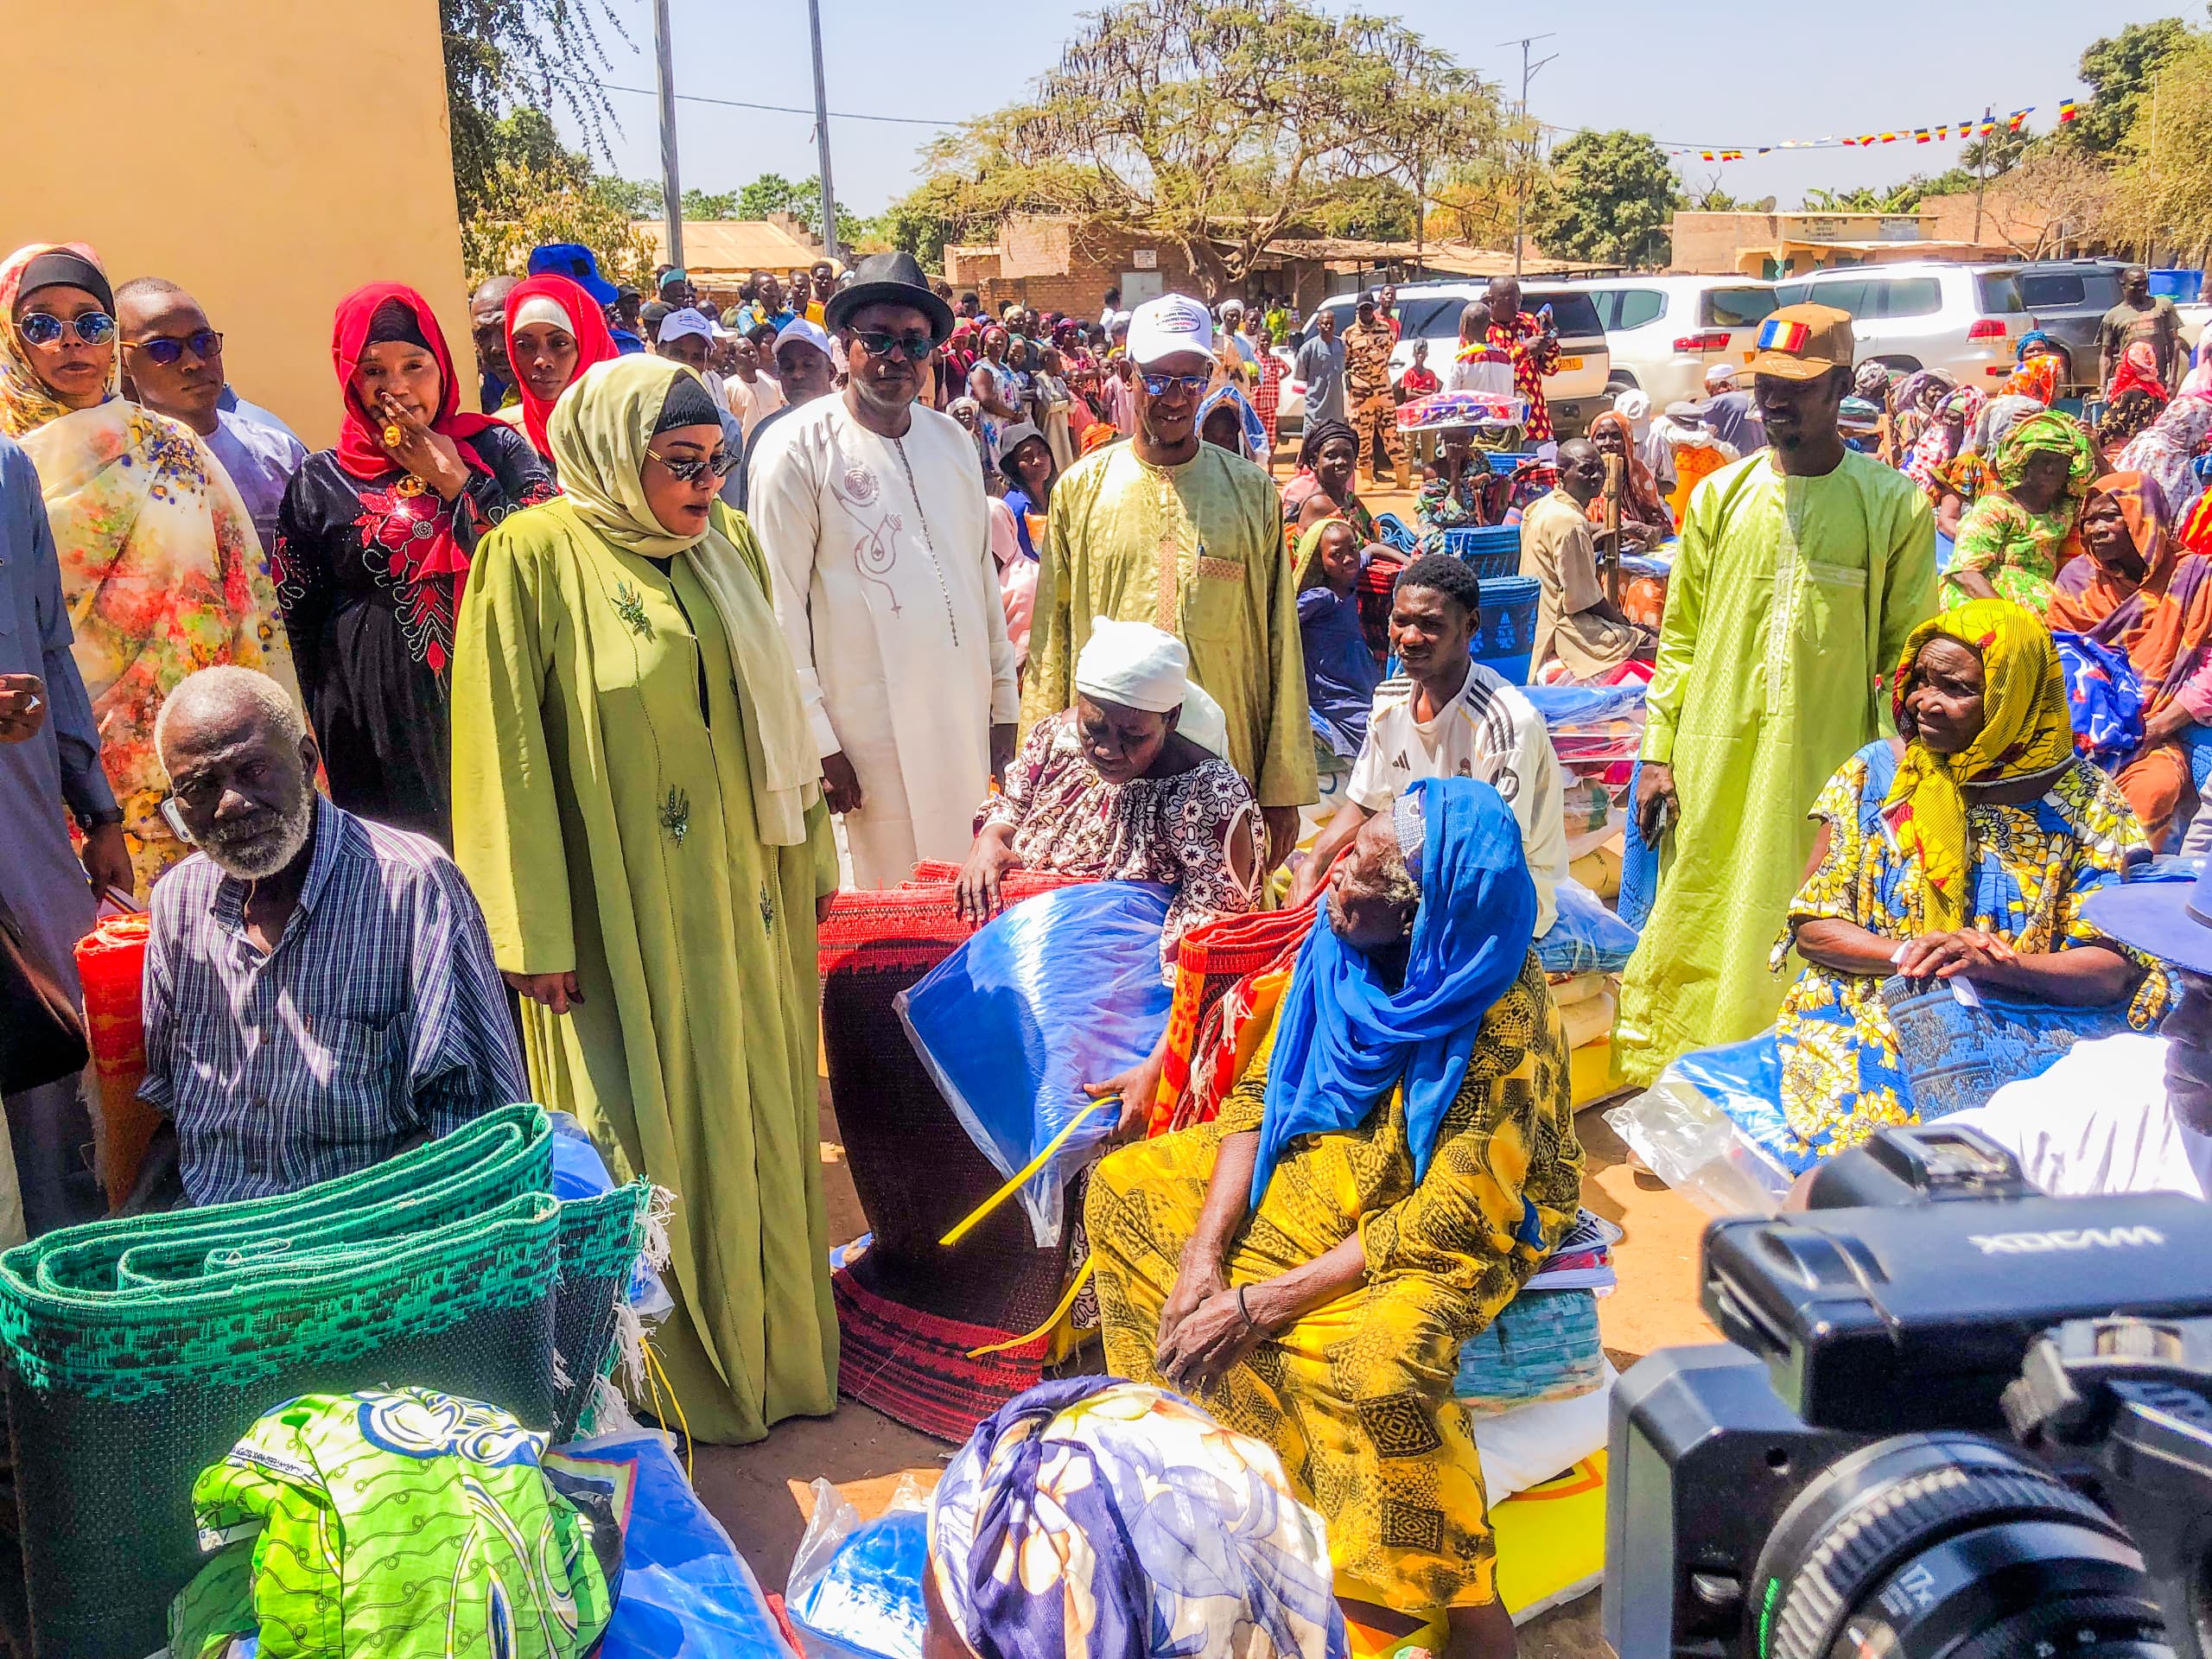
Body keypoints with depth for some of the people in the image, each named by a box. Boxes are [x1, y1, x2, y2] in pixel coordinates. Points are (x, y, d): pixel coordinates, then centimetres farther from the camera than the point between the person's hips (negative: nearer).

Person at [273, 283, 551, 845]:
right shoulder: (320, 483, 6)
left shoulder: (497, 450, 6)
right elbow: (299, 628, 7)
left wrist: (452, 478, -8)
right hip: (382, 731, 0)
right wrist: (334, 731, 1)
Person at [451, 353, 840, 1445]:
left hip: (742, 898, 6)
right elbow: (508, 750, -13)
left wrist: (810, 855, 15)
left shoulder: (730, 545, 7)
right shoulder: (537, 557, -11)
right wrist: (534, 934, -15)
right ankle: (668, 1381, 23)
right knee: (645, 1136, 6)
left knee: (754, 1118, 15)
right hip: (622, 913, -6)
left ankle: (769, 1343, 32)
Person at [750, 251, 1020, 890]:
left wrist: (1004, 704, 13)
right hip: (870, 738, -5)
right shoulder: (798, 448, -6)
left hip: (965, 724, 5)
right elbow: (781, 610, -8)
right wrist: (816, 742, -11)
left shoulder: (950, 440, 11)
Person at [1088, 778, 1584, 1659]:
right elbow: (1261, 1089, -5)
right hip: (1327, 1160, 8)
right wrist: (1205, 1247, -18)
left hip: (1471, 1216, -7)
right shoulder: (1338, 945, -13)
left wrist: (1263, 1301, -28)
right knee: (1124, 1189, 2)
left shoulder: (1505, 1023, -31)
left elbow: (1449, 1217, -29)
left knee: (1371, 1365, -36)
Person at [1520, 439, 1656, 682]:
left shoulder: (1543, 507, 11)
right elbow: (1584, 599, -18)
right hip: (1564, 631, -11)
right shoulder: (1571, 522, -20)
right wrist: (1625, 624, -3)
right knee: (1653, 648, -12)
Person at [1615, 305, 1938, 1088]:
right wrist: (1658, 754, 4)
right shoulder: (1721, 496, 6)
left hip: (1829, 771, -2)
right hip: (1714, 767, 3)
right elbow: (1680, 637, 8)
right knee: (1693, 935, 9)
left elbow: (1910, 656, 0)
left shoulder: (1896, 507, -2)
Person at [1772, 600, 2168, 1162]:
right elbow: (1812, 924, 4)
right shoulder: (1874, 773, 6)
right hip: (1868, 1009, 1)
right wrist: (1908, 954, -15)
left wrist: (2000, 966, -21)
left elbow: (2112, 969, -2)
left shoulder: (2082, 800, 2)